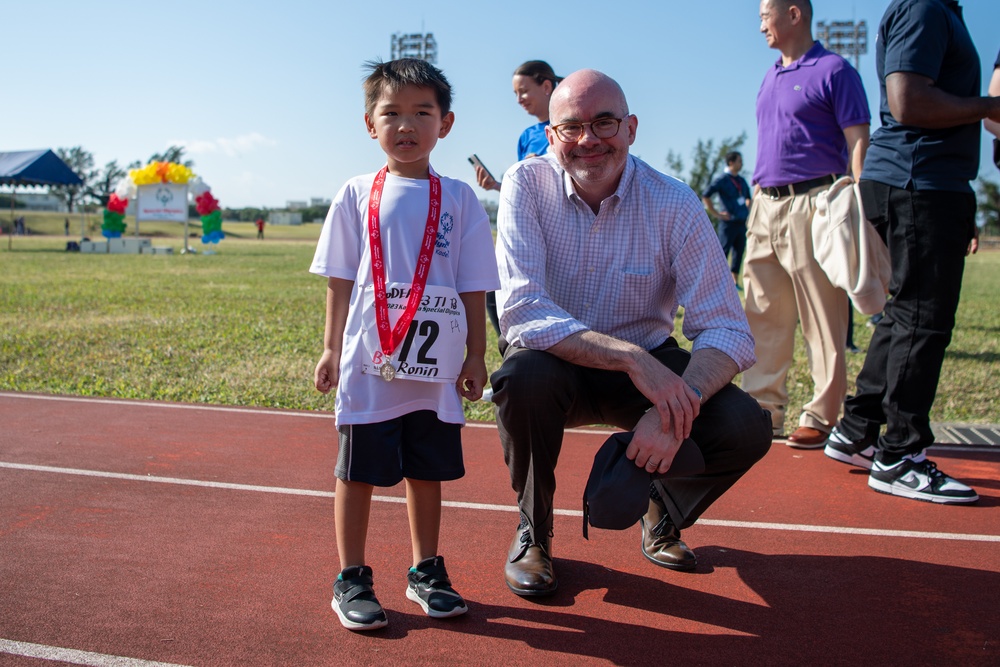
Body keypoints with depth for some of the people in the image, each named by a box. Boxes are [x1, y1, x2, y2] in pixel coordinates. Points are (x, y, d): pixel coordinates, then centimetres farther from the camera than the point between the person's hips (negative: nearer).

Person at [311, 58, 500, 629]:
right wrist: (332, 348, 4)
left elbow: (473, 288, 4)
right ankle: (352, 579, 21)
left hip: (437, 363, 1)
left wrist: (475, 355, 2)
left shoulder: (459, 198, 3)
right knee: (358, 471, 7)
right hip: (369, 362, 0)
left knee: (427, 470, 12)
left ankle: (426, 571, 29)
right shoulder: (356, 196, 3)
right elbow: (340, 281, 6)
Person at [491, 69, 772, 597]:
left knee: (746, 429, -22)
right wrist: (632, 357, -38)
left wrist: (674, 410, -36)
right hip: (556, 363, -1)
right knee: (523, 376, -35)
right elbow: (522, 311, -26)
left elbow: (728, 331, -16)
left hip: (648, 366, 2)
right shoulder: (526, 185, -15)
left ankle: (663, 515, 14)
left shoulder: (674, 204, -13)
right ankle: (533, 530, -4)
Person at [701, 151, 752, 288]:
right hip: (729, 222, -7)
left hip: (742, 222, 7)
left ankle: (735, 281, 13)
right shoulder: (722, 180, -8)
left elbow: (748, 197, 33)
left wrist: (747, 209, 17)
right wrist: (716, 214, -13)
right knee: (723, 252, -5)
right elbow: (705, 196, -15)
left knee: (739, 252, 7)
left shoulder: (742, 181, 14)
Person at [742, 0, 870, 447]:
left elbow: (857, 143, -8)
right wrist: (756, 201, 17)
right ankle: (764, 410, 14)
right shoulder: (770, 78, 20)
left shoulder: (834, 71, -2)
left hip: (812, 204, -8)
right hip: (765, 205, 8)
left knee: (822, 319, -3)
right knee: (764, 315, 7)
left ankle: (822, 417, 3)